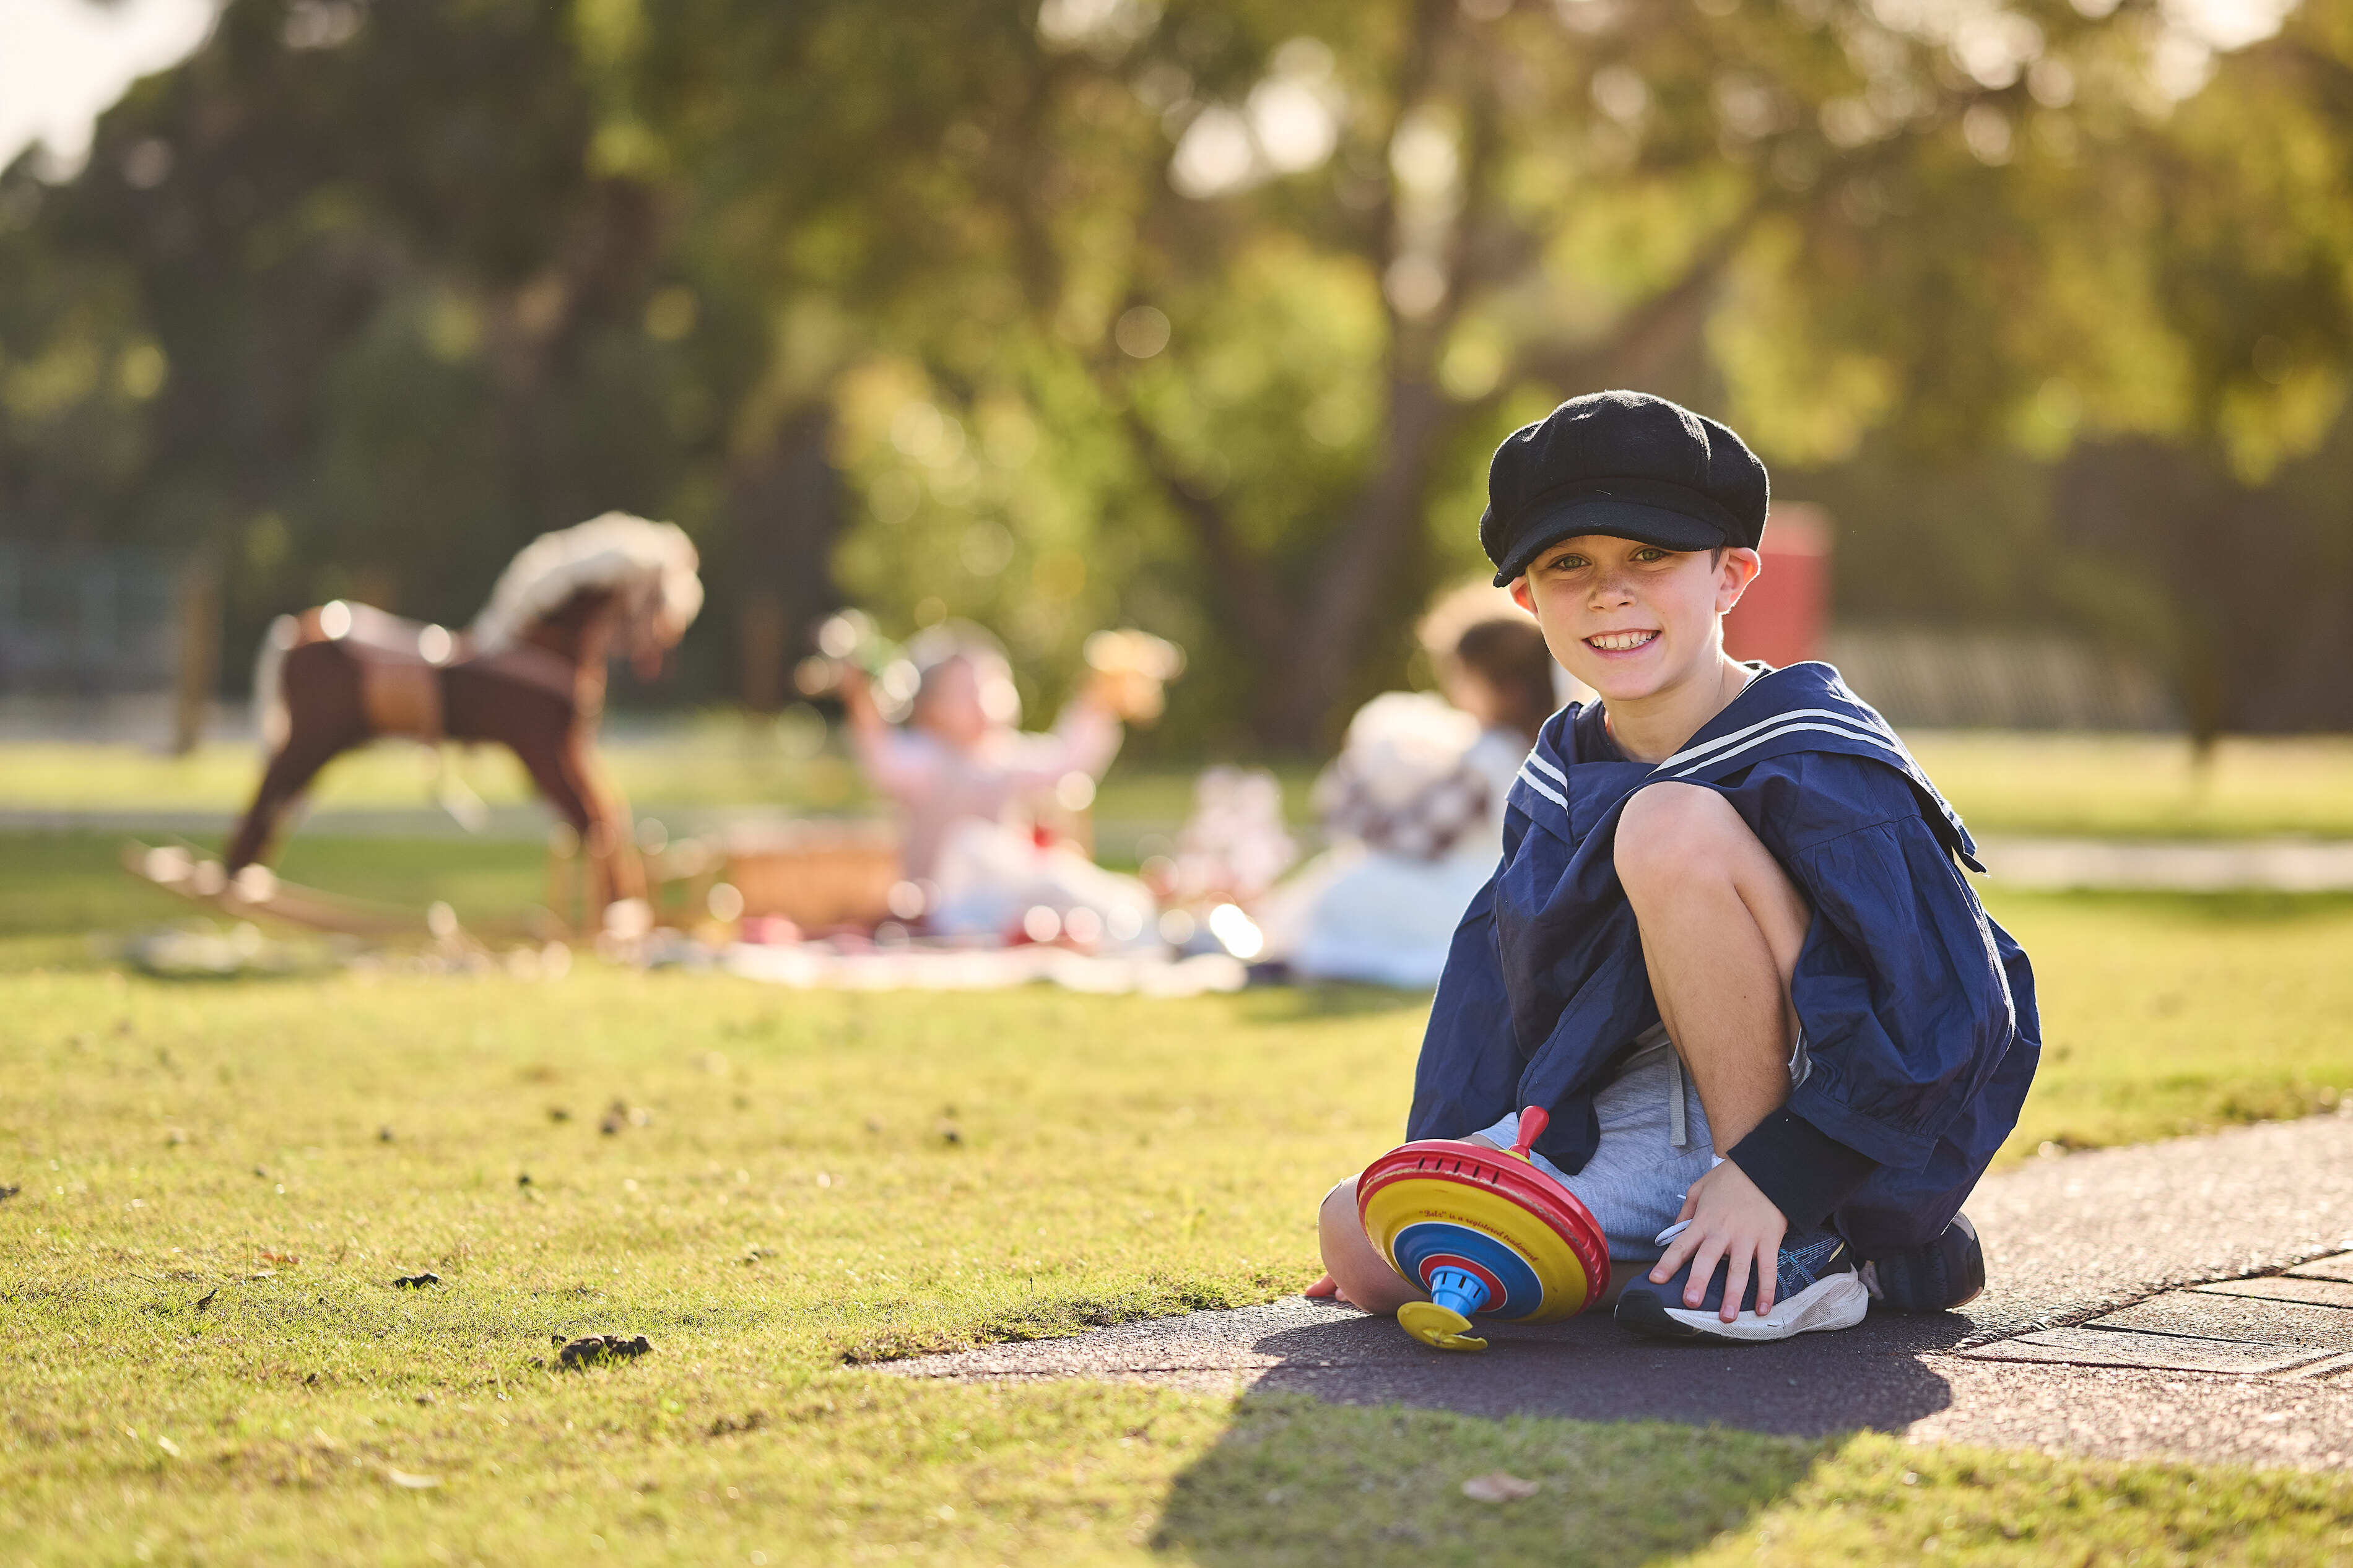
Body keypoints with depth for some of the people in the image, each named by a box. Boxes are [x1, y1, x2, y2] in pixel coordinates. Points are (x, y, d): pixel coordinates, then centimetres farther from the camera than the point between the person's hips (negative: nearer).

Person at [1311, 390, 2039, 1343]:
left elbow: (1942, 998, -22)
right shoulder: (1560, 778, 8)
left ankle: (1809, 1249, -21)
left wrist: (1775, 1178, -28)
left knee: (1672, 824, -28)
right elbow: (1498, 995, 15)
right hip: (1636, 1136, 7)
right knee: (1362, 1240, -13)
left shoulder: (1817, 753, -14)